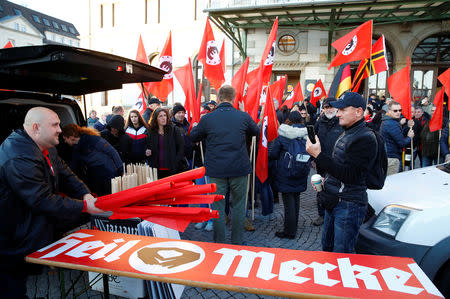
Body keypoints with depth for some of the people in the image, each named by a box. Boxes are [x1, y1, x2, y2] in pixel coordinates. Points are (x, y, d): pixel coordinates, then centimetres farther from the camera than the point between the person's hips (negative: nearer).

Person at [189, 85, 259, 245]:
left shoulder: (207, 119, -5)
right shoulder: (243, 116, -4)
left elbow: (193, 137, 9)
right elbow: (255, 131, 16)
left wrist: (202, 130, 29)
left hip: (216, 170, 0)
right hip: (239, 169, 1)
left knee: (217, 205, 10)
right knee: (238, 205, 14)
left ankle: (219, 244, 20)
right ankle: (237, 242, 24)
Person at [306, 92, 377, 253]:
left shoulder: (365, 138, -16)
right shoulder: (346, 133, 14)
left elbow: (349, 175, -24)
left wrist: (318, 155, -25)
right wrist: (325, 179, 9)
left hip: (349, 205, -9)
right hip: (334, 202, 9)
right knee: (327, 247, 21)